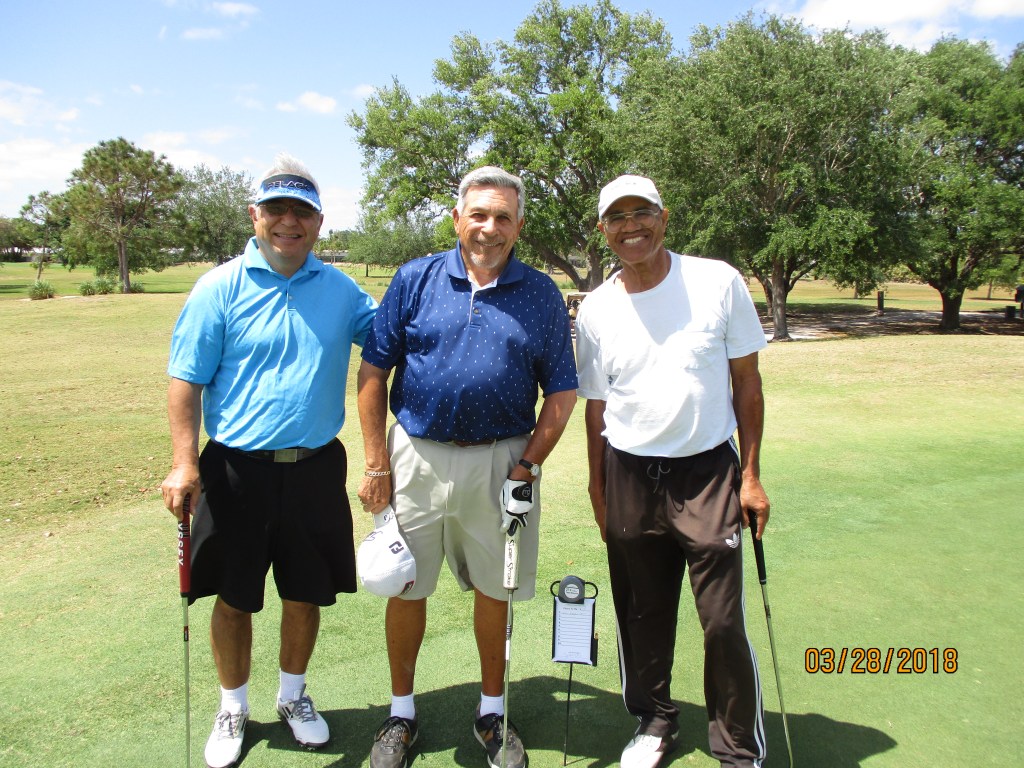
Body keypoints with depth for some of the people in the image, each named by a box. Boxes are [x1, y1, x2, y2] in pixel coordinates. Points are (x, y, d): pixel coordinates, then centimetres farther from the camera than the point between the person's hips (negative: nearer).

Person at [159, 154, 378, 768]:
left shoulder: (340, 289, 4)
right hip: (238, 469, -2)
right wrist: (185, 463, -14)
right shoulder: (221, 288, -5)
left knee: (308, 594, 15)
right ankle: (233, 708, 35)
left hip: (315, 468, 3)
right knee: (234, 598, 11)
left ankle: (294, 695, 40)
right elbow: (187, 380, -6)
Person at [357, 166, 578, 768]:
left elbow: (562, 391, 2)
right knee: (406, 588, 11)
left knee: (493, 590, 13)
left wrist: (529, 466, -7)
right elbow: (373, 372, 1)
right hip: (417, 456, 1)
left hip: (501, 461, 0)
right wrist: (377, 463, -3)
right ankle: (402, 713, 32)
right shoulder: (415, 280, 1)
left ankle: (492, 712, 34)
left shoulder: (542, 295, 1)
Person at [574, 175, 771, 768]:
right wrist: (598, 489, 10)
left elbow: (747, 382, 1)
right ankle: (655, 720, 36)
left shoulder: (719, 282, -5)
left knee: (724, 621, -1)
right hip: (630, 478, 2)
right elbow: (596, 406, 9)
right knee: (642, 615, 12)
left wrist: (751, 475, -1)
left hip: (709, 472, -2)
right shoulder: (596, 311, 0)